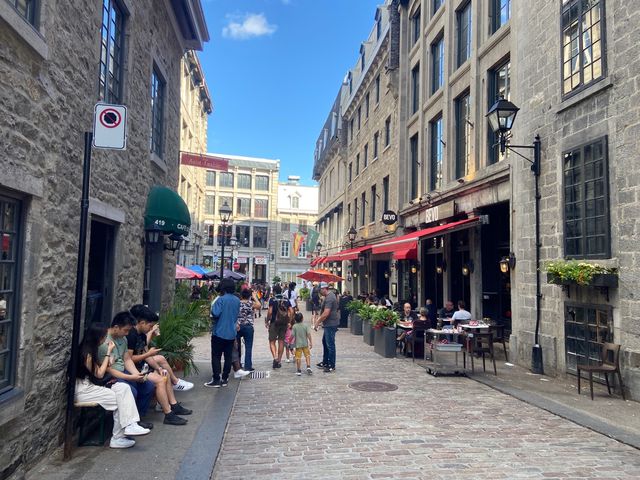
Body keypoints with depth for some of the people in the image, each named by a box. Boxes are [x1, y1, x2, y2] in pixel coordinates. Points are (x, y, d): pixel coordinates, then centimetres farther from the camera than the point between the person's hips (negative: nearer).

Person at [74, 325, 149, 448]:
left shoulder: (91, 350, 12)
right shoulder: (87, 353, -18)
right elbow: (99, 374, -11)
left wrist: (107, 359, -2)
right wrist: (108, 353, -9)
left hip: (90, 385, 9)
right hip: (83, 390, -9)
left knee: (123, 388, -11)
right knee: (119, 399, -16)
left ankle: (129, 426, -20)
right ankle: (117, 438, -9)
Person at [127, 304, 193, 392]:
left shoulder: (142, 335, 5)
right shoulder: (131, 335, -22)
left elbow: (146, 356, 4)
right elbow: (129, 358, -27)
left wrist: (159, 368, -7)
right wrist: (149, 353, -20)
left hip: (140, 364, 10)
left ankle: (175, 382, 32)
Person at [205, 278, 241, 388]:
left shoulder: (221, 299, -16)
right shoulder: (237, 300, 5)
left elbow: (215, 313, -23)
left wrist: (212, 306, -6)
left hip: (219, 332, -6)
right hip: (232, 333, 6)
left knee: (216, 357, 3)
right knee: (228, 356, 10)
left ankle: (216, 380, 4)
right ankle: (225, 379, 16)